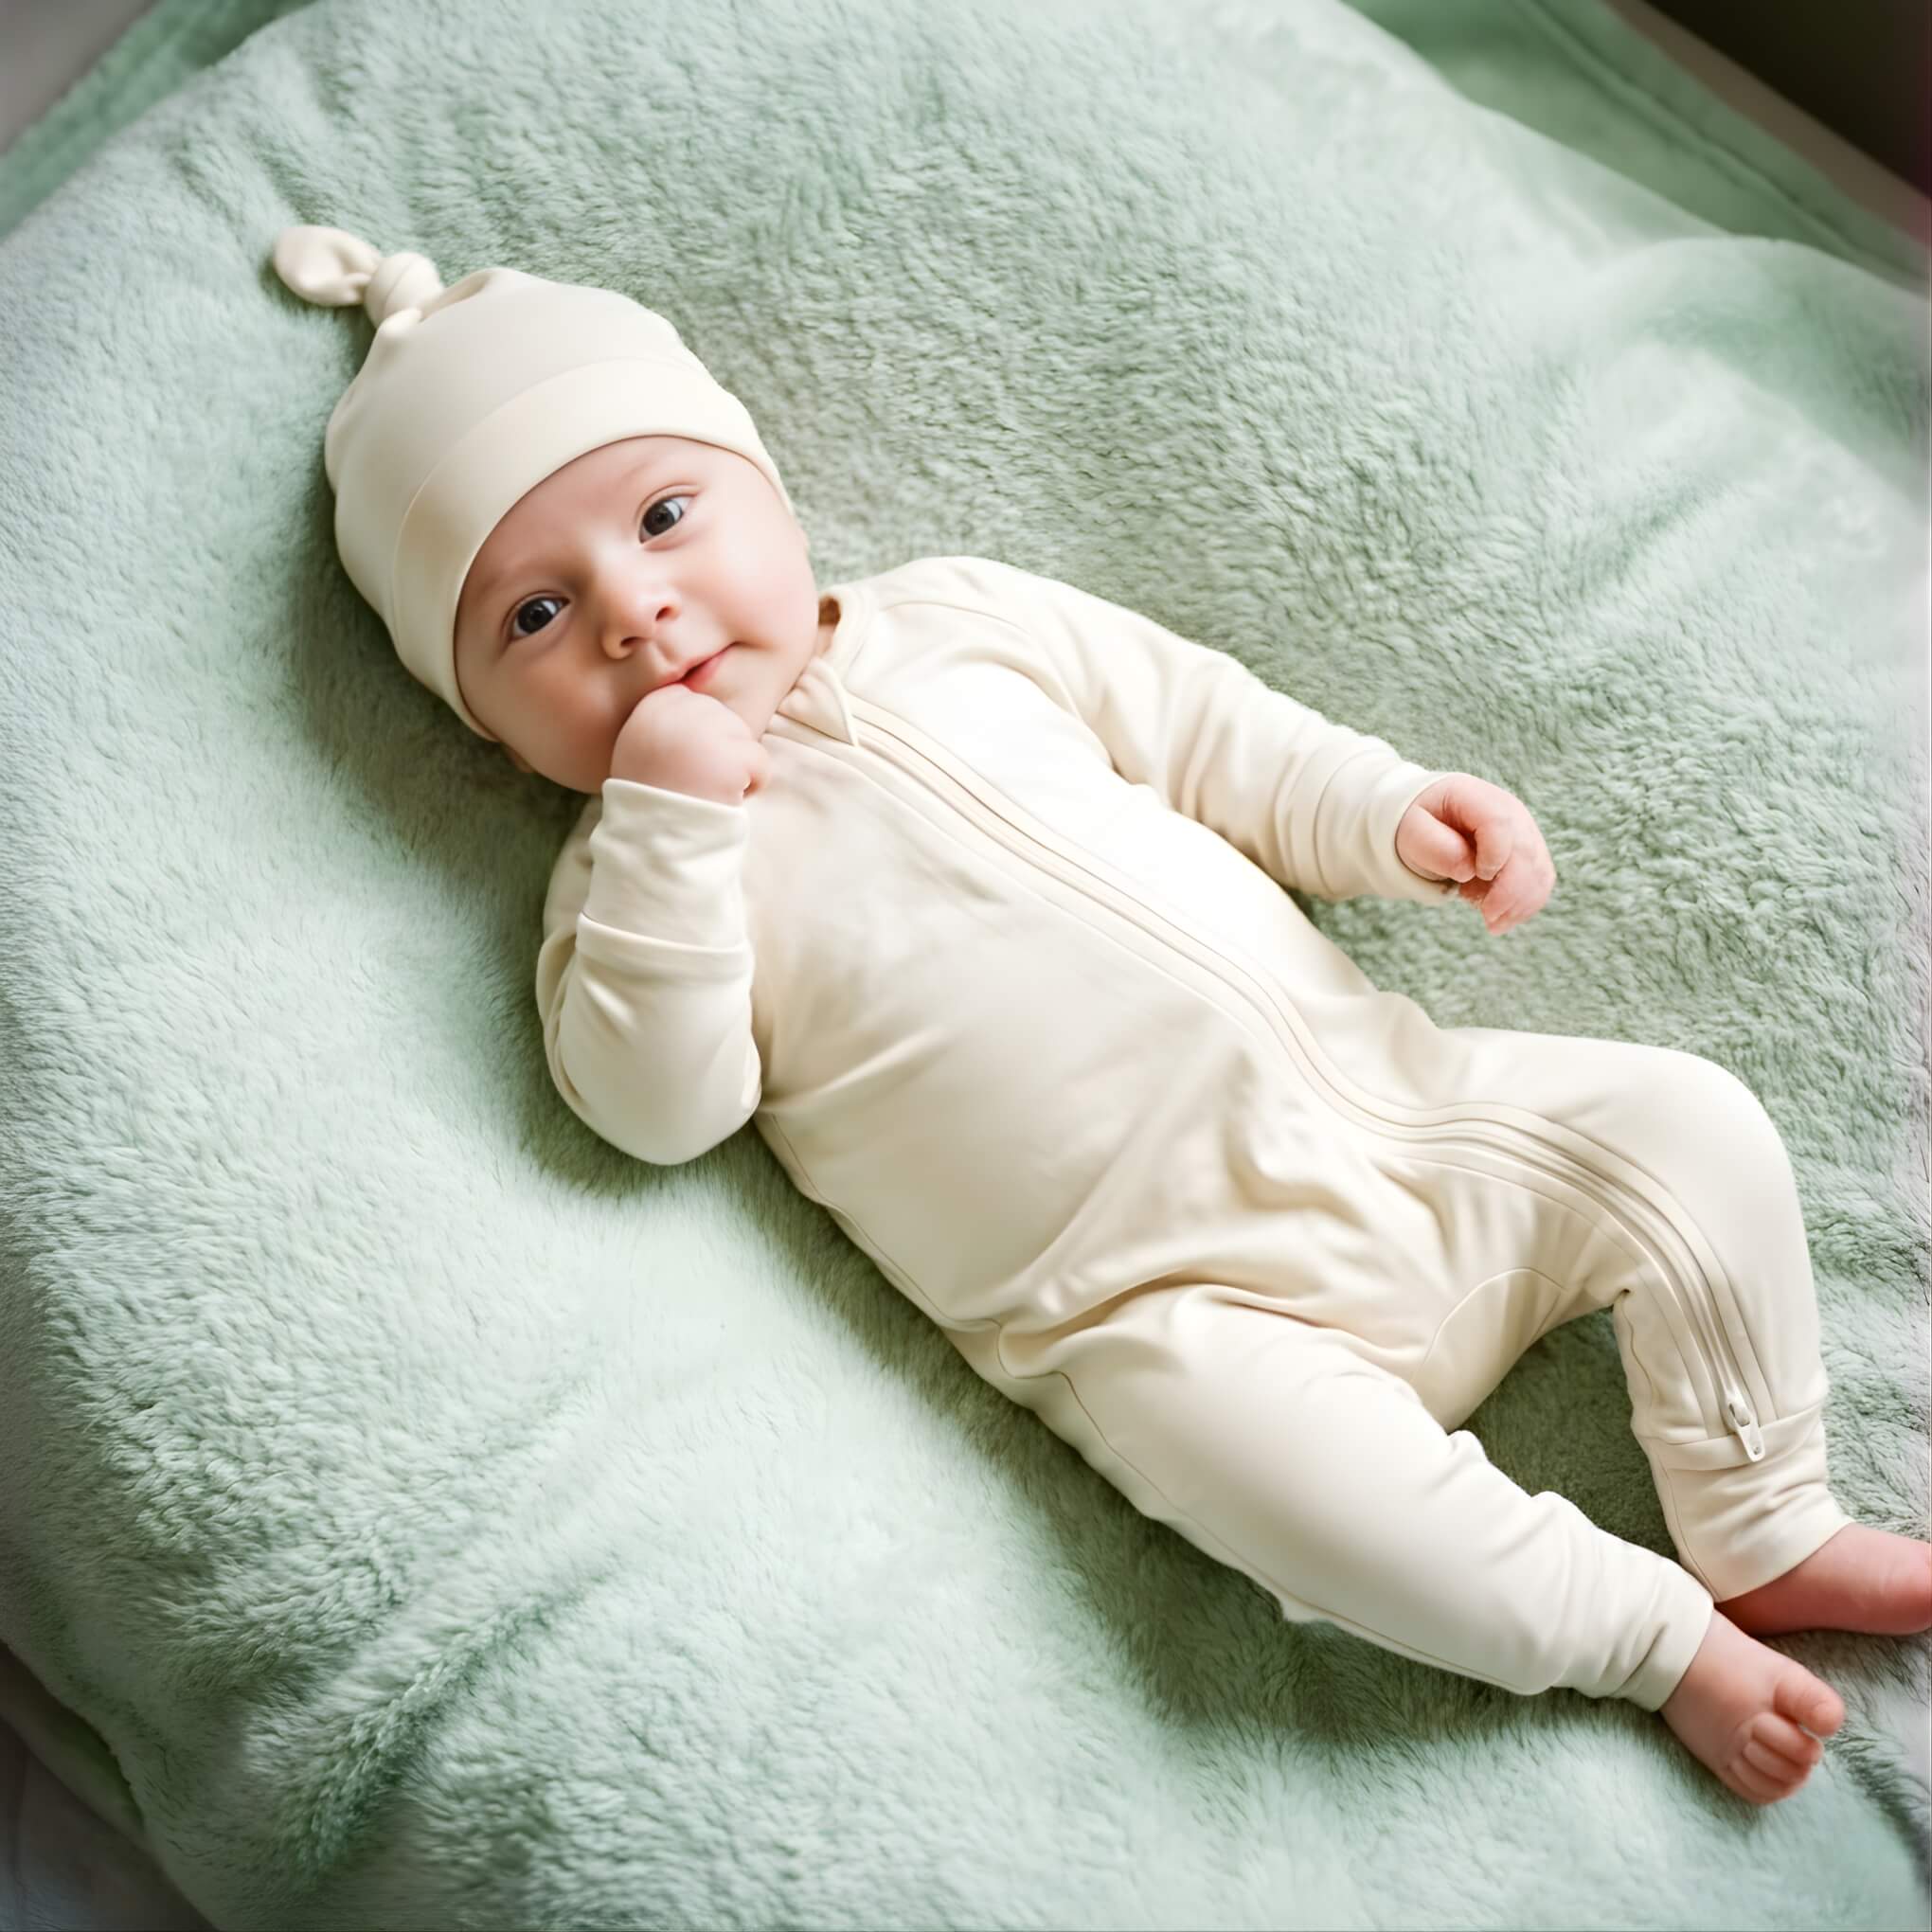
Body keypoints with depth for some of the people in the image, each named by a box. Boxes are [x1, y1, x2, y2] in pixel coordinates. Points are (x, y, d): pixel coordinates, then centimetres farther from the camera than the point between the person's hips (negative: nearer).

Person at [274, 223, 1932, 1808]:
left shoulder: (956, 619, 11)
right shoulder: (632, 868, 4)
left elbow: (1202, 727, 18)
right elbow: (658, 1104, -12)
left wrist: (1388, 808, 4)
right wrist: (672, 817, -17)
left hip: (1388, 1101, 5)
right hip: (1170, 1302, -4)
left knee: (1686, 1121, -6)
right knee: (1256, 1448, -32)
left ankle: (1769, 1536, 10)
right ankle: (1658, 1635, -7)